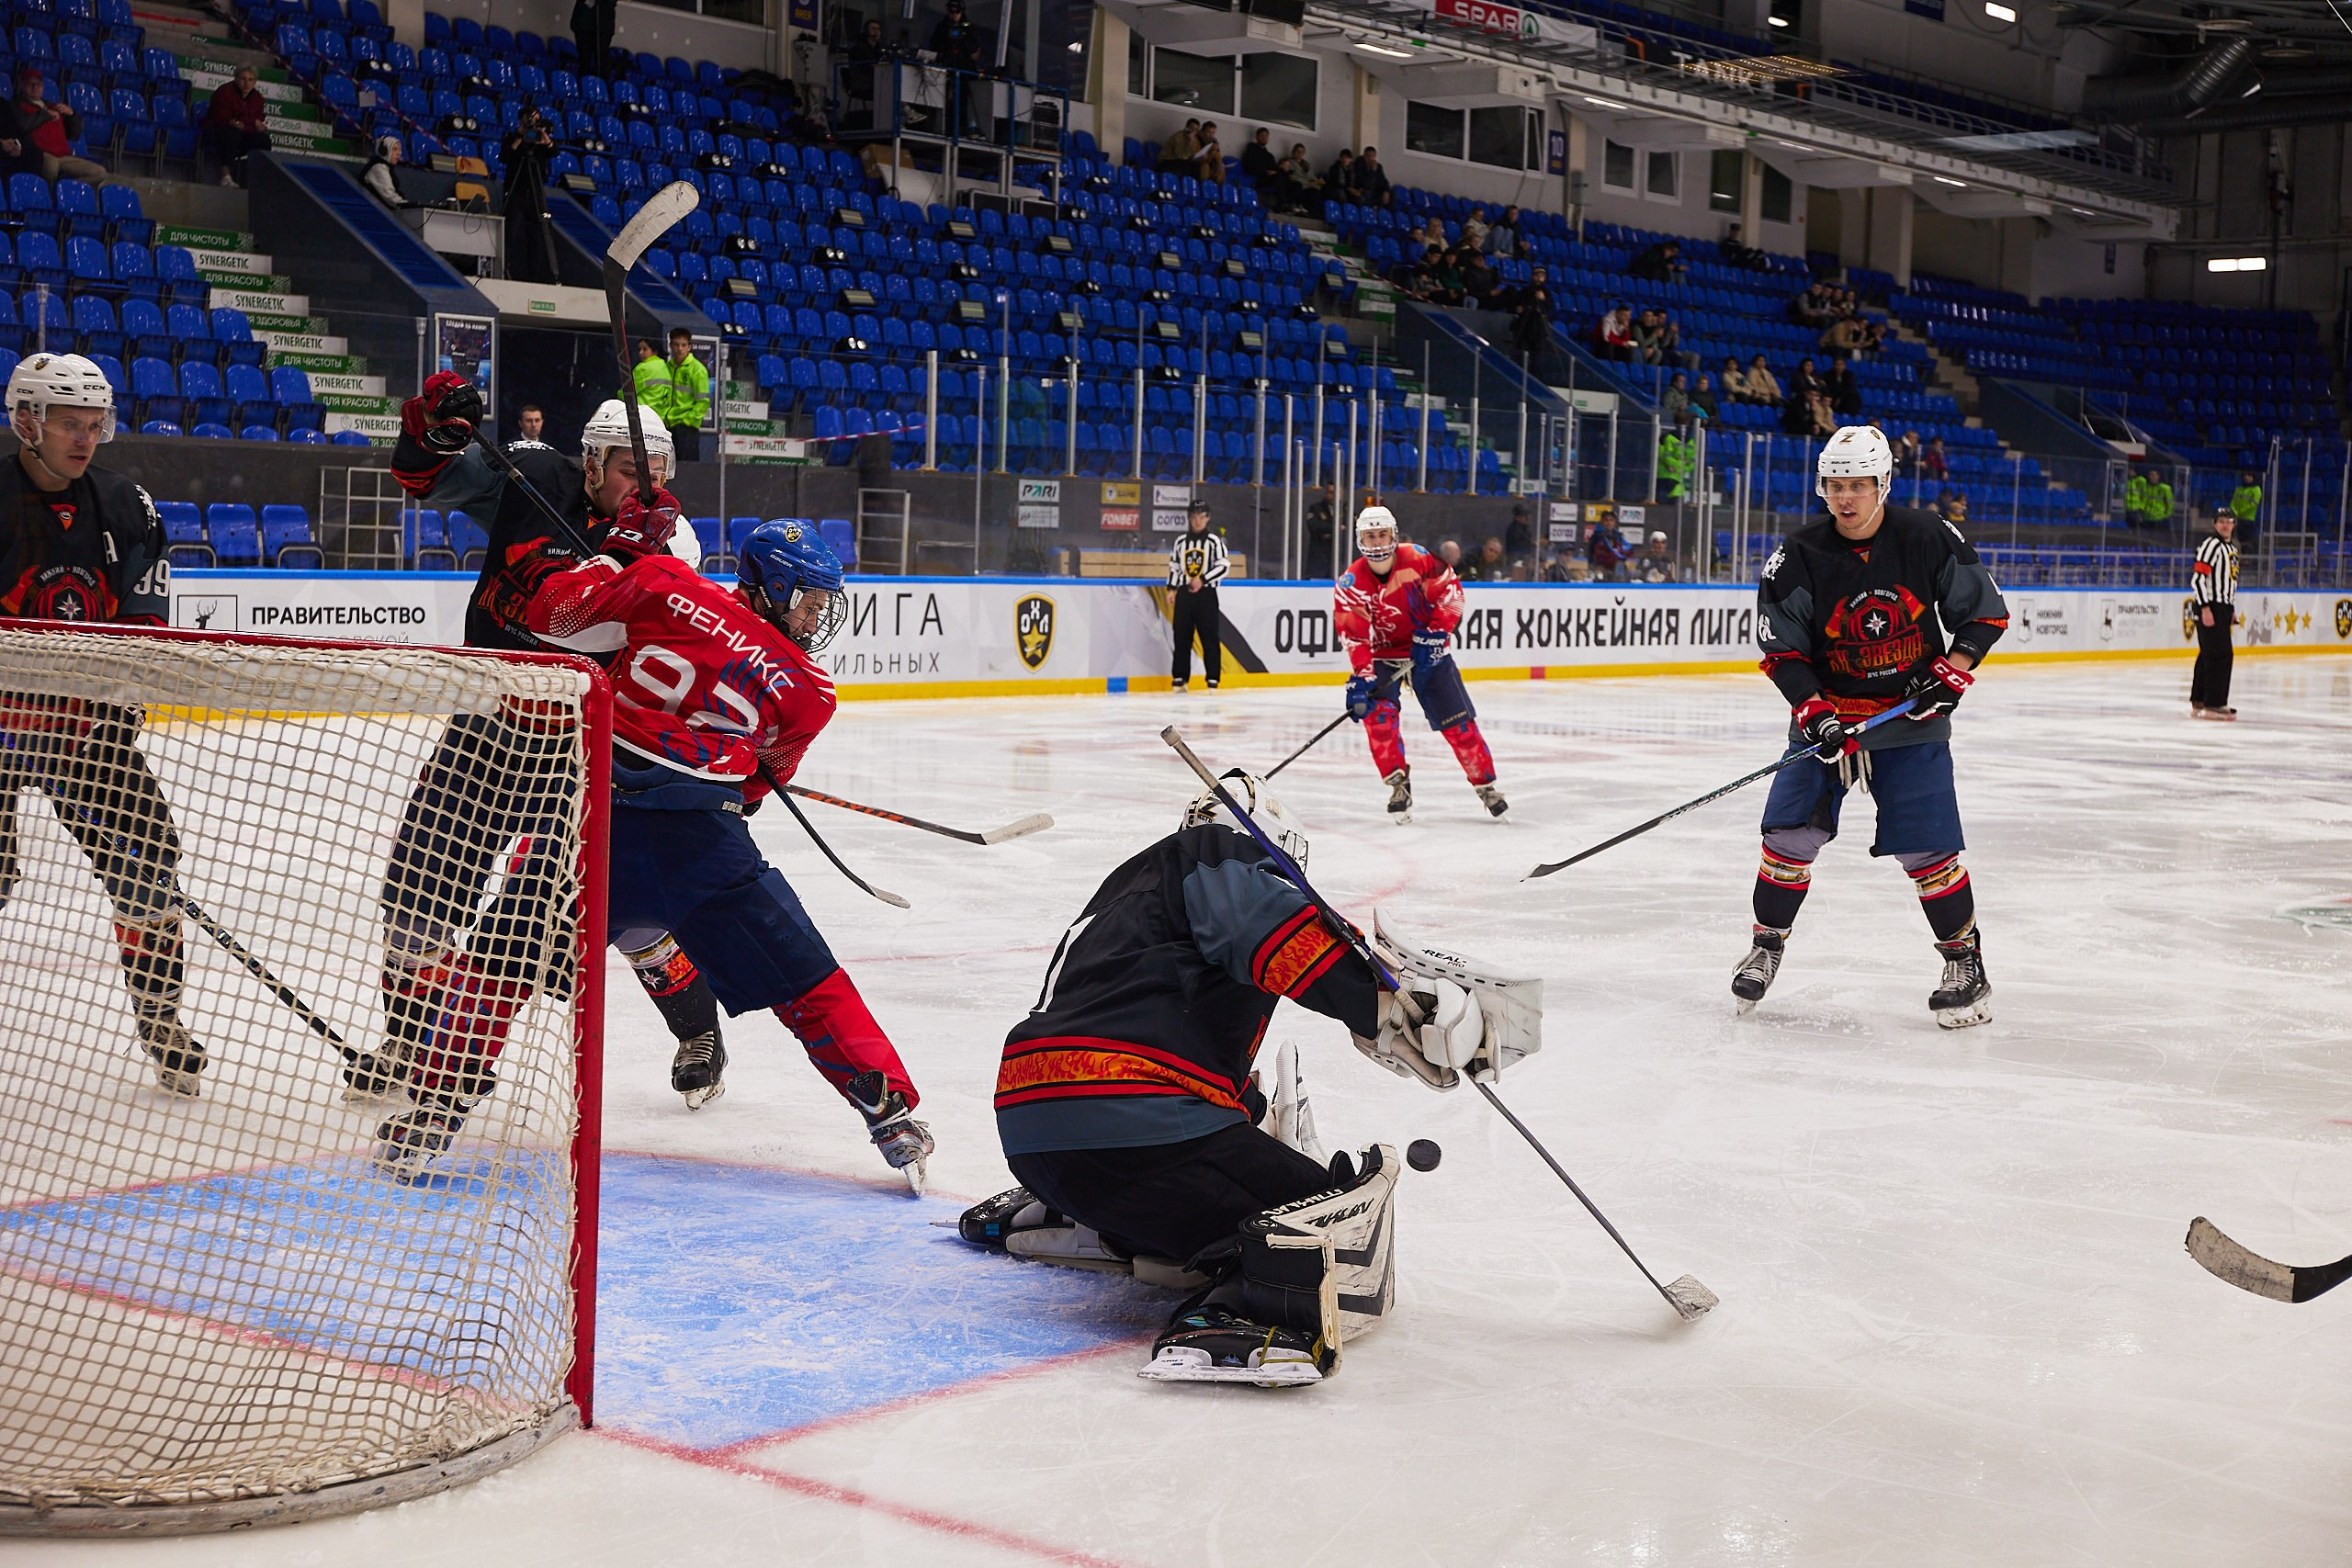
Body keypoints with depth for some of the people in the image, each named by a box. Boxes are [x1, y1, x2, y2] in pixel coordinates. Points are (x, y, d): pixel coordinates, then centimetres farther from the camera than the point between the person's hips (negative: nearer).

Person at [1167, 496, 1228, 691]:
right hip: (1184, 594, 3)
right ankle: (1180, 678, 9)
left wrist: (1202, 580, -14)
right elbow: (1173, 566, 16)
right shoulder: (1181, 541, 11)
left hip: (1206, 594, -3)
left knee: (1210, 637, -5)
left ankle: (1213, 679, 0)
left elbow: (1222, 566, -6)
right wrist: (1171, 589, 7)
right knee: (1182, 637, 3)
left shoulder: (1215, 541, -1)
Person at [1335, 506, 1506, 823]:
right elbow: (1353, 636, -21)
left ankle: (1485, 785, 12)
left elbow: (1449, 592, -10)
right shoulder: (1350, 585, -16)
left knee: (1457, 720, -2)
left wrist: (1435, 633, -19)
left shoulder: (1418, 559, -17)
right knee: (1377, 713, -22)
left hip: (1426, 650, 0)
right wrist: (1362, 678, -33)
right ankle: (1399, 784, -8)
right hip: (1380, 655, 0)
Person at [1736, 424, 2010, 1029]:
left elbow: (1986, 611, 1)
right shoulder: (1799, 557, -8)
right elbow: (1780, 648, -7)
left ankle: (1965, 962, 9)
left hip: (1911, 713, -1)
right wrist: (1813, 712, -20)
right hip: (1827, 709, 1)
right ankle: (1767, 946, 16)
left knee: (1927, 846, -7)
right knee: (1790, 832, -4)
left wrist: (1952, 670, -12)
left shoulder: (1928, 539, -8)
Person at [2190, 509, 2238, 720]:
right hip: (2210, 607, -10)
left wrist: (2232, 610, 24)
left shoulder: (2232, 549, 20)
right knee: (2221, 655, -12)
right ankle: (2214, 704, -10)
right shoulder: (2212, 545, -11)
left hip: (2223, 608, 10)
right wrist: (2205, 608, -23)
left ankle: (2198, 703, 15)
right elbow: (2197, 578, -19)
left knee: (2208, 655, 11)